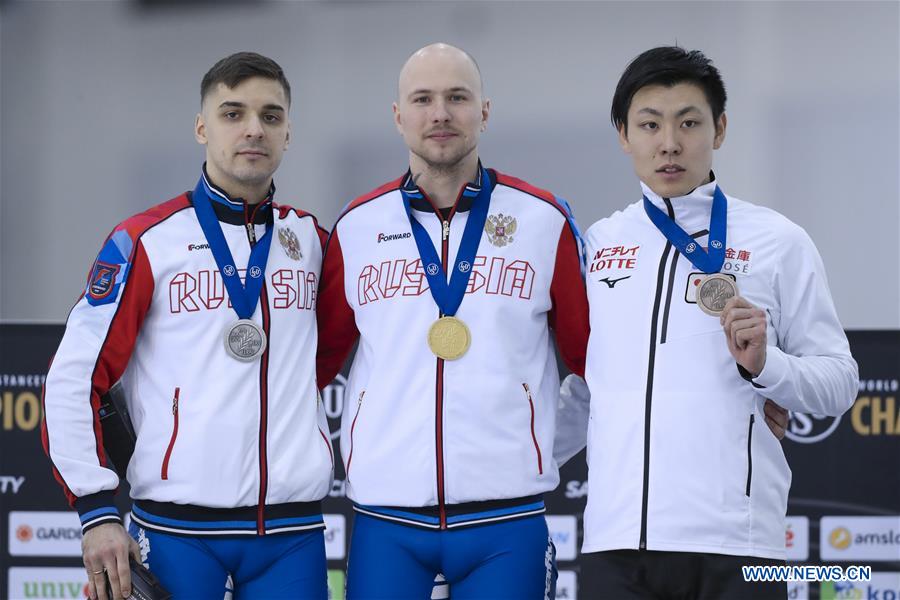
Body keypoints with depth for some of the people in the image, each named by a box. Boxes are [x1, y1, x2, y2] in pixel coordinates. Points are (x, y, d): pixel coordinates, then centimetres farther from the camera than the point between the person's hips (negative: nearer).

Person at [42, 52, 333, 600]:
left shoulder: (312, 239, 10)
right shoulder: (145, 242, 0)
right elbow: (73, 379, -2)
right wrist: (97, 512, -8)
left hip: (293, 533, 3)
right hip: (178, 529, -3)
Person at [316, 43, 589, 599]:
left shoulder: (545, 220, 3)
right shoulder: (357, 226, 8)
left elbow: (590, 352, 9)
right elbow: (318, 357, 15)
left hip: (507, 519, -1)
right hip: (387, 523, 1)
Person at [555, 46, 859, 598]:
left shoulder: (778, 242, 4)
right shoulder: (597, 246, 14)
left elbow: (839, 383, 4)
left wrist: (763, 365, -12)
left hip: (733, 543, -3)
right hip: (617, 541, 3)